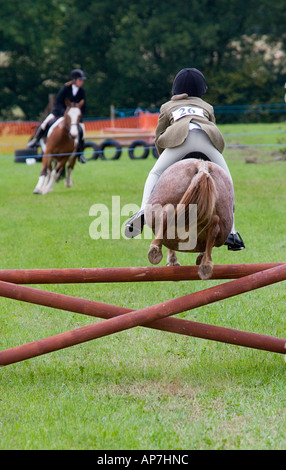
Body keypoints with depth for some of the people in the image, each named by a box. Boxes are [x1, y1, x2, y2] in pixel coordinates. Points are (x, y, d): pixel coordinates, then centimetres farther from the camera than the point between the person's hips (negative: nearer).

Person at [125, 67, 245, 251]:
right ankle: (231, 232, 5)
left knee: (155, 175, 15)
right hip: (207, 137, 1)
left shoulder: (167, 107, 35)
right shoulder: (207, 107, 38)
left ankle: (144, 211, -12)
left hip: (180, 136, -1)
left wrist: (167, 160, 41)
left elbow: (158, 140, 30)